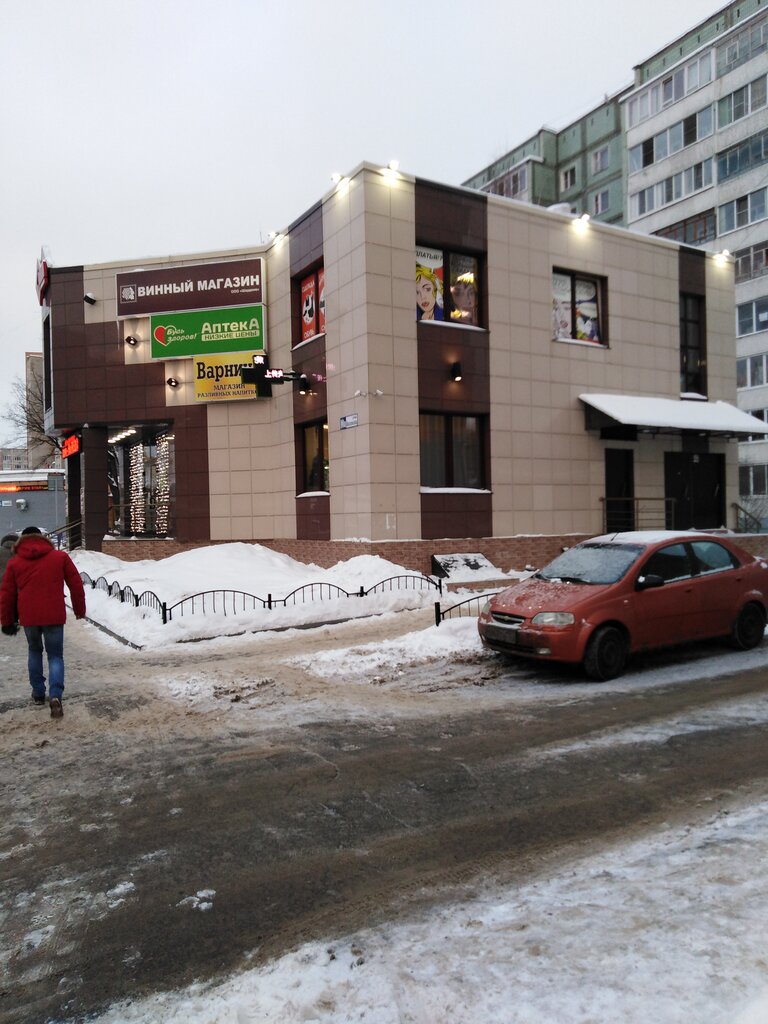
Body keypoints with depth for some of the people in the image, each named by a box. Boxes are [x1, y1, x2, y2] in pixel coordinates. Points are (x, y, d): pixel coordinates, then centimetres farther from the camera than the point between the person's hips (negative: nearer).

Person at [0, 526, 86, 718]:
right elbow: (76, 585, 3)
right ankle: (55, 695, -13)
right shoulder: (60, 557, 2)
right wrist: (80, 610, 14)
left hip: (28, 617, 1)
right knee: (55, 655, 7)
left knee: (34, 651, 24)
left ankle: (38, 693, 25)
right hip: (54, 616, -1)